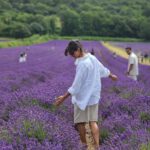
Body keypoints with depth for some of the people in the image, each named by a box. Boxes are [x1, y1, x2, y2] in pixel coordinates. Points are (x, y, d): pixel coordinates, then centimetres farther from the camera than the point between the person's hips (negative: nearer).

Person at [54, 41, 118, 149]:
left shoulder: (82, 64, -24)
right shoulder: (92, 58, 1)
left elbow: (76, 85, -22)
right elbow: (103, 69, 18)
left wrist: (64, 97, -18)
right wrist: (111, 76, 38)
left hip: (82, 97, -8)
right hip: (94, 96, 8)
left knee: (80, 122, 9)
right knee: (93, 121, 7)